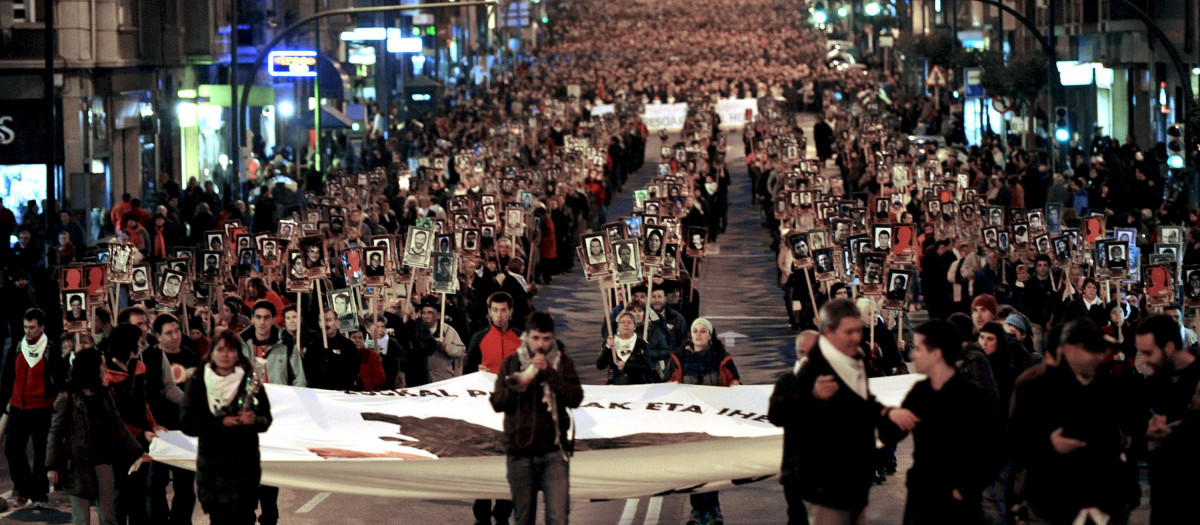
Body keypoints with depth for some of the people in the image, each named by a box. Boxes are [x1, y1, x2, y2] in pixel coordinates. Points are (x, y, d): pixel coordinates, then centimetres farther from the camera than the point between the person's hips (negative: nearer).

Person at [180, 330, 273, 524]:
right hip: (211, 462, 0)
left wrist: (254, 420, -19)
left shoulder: (249, 381, 4)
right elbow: (186, 423, -3)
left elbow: (266, 420, 5)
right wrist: (221, 423, -15)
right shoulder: (198, 382, 4)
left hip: (244, 462, 0)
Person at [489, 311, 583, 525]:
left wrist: (548, 372, -16)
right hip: (520, 453, 2)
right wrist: (518, 385, -15)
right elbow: (497, 402, 3)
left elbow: (575, 398, -8)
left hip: (553, 452, -2)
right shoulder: (511, 363, 7)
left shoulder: (563, 362, 5)